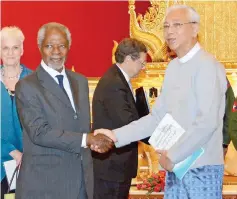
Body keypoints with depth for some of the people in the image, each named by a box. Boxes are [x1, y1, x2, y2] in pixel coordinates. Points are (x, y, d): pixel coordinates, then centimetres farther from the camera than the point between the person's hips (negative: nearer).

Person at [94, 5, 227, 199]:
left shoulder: (207, 66, -13)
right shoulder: (173, 67, 11)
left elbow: (208, 122, -19)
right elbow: (158, 117, 10)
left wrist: (173, 155, -14)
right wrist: (116, 135, 1)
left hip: (201, 168, -7)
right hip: (176, 167, 7)